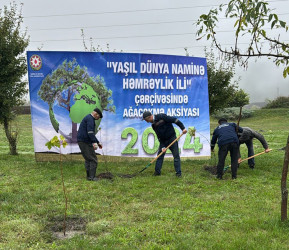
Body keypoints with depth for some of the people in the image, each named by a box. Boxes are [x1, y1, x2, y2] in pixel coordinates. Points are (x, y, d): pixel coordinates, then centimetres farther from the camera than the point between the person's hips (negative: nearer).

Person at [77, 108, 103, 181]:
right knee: (93, 159, -7)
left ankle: (88, 176, 16)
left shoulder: (88, 118, 24)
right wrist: (94, 142, -31)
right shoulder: (90, 119, -10)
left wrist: (98, 142, 30)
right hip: (85, 142, -10)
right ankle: (92, 177, -7)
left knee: (88, 159, 15)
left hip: (82, 141, 10)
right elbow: (90, 132, -24)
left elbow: (91, 134, 30)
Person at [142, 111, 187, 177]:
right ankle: (157, 171, 16)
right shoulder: (153, 125, 5)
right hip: (163, 141, 7)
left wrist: (183, 128, -22)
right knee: (160, 155, 6)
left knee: (176, 156, -3)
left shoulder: (161, 117, -17)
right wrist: (163, 147, -5)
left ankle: (178, 173, 2)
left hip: (172, 138, -7)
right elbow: (159, 136, 4)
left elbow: (174, 120, -18)